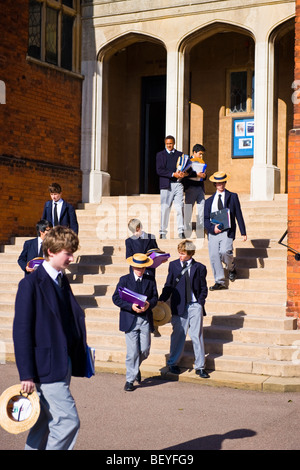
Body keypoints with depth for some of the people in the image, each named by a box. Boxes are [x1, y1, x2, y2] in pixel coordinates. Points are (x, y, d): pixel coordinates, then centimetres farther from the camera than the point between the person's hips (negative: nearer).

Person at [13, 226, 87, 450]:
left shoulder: (62, 281, 13)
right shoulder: (31, 284, -12)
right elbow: (21, 331, -13)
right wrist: (27, 374, -15)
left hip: (64, 365, 8)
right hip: (46, 367, -8)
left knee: (46, 422, 15)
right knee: (68, 421, -10)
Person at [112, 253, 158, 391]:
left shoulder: (150, 280, 7)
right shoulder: (124, 280, 0)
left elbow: (155, 297, 10)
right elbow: (116, 298, -3)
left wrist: (149, 304, -14)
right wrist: (131, 306, -17)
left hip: (145, 319, 3)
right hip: (130, 320, -2)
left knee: (145, 350, 4)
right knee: (132, 352, -4)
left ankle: (135, 368, 35)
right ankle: (130, 379, 8)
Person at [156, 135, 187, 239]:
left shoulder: (180, 154, 16)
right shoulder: (160, 155, 8)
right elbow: (159, 170, -3)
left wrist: (183, 173, -9)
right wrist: (173, 174, -13)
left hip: (178, 184, 2)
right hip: (166, 184, -2)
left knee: (180, 207, -7)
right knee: (165, 208, -1)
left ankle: (181, 231, -5)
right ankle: (163, 232, 6)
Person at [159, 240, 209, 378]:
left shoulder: (199, 267, 2)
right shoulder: (173, 265, 5)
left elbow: (203, 288, 7)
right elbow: (168, 285, 8)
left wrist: (200, 303, -4)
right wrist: (162, 299, -5)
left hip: (195, 306, -1)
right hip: (179, 306, 1)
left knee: (197, 336, 0)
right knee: (178, 334, 7)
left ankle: (200, 367, 8)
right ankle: (173, 363, 21)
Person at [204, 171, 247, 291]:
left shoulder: (233, 197, 12)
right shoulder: (209, 201, 17)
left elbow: (238, 215, 11)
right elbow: (206, 219, 12)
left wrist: (243, 232, 7)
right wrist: (212, 228, -10)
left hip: (227, 231, -3)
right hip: (213, 232, 3)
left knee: (225, 251, -23)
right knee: (213, 256, -8)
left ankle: (231, 269, 8)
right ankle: (219, 282, -1)